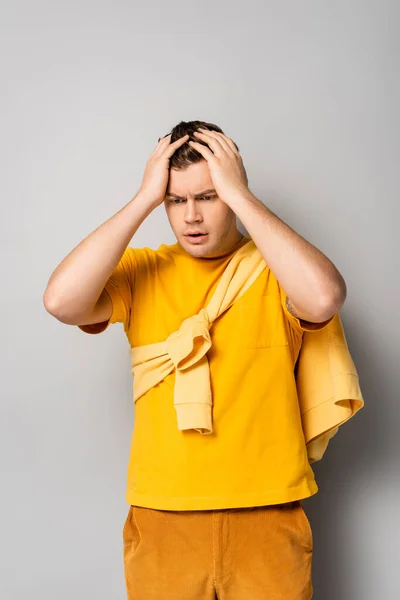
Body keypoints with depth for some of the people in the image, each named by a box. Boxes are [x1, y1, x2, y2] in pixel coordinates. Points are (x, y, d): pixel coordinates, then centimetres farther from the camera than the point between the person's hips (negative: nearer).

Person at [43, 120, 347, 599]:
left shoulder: (275, 267, -2)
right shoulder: (140, 270, 2)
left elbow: (324, 298, -25)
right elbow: (62, 302, -16)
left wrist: (240, 196, -17)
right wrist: (144, 199, -14)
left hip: (266, 511, -1)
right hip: (161, 515, 1)